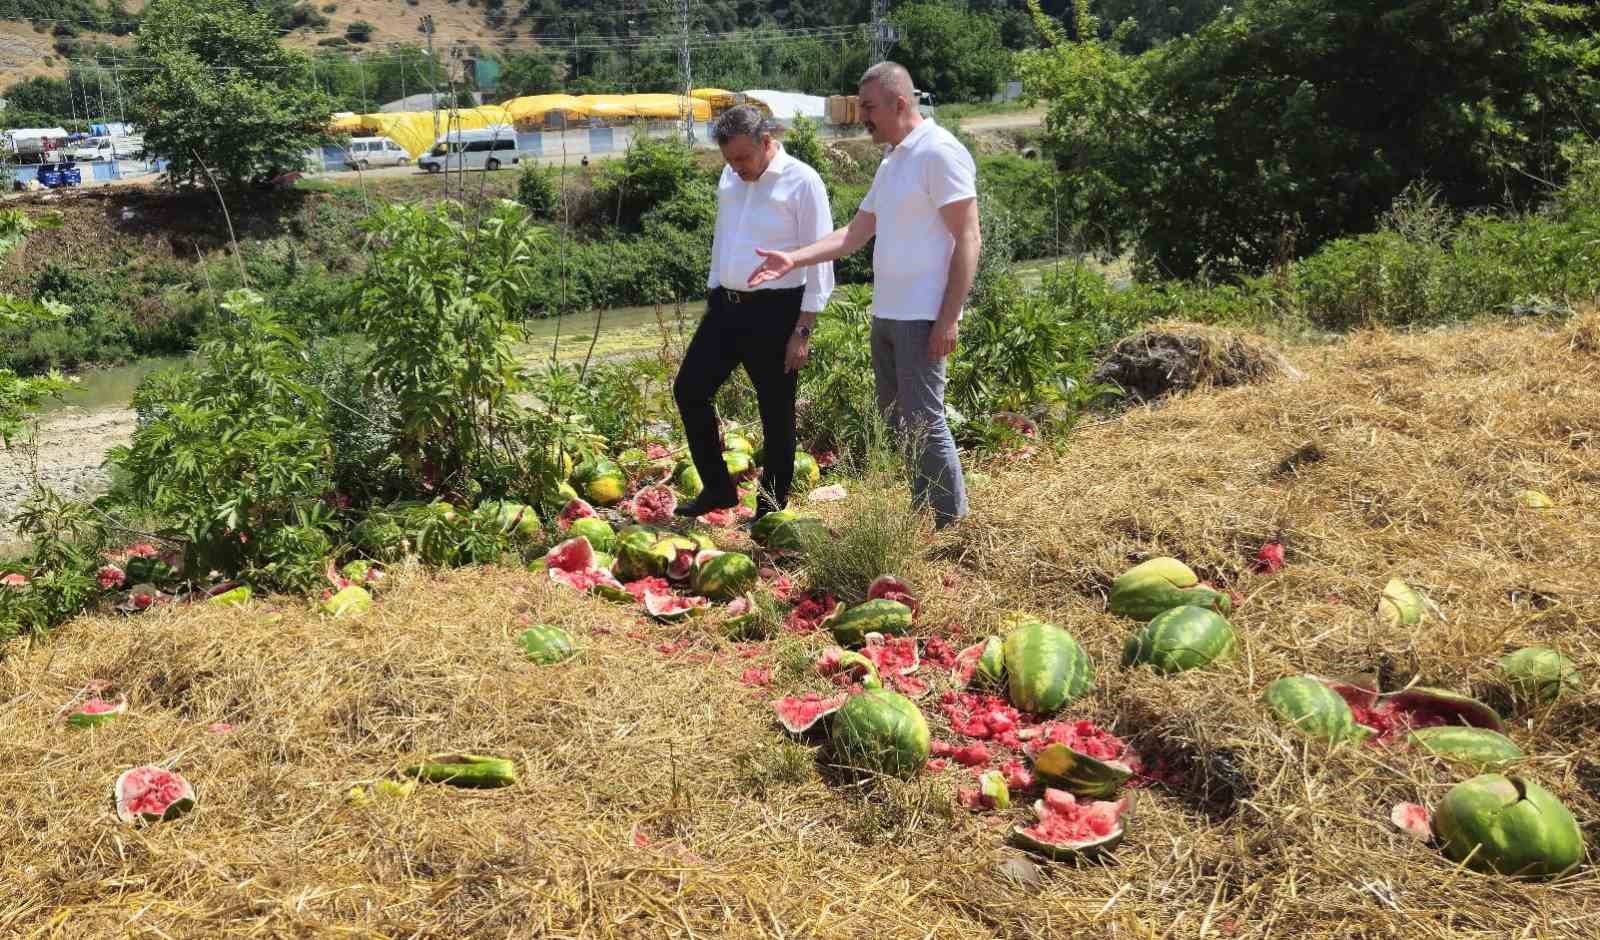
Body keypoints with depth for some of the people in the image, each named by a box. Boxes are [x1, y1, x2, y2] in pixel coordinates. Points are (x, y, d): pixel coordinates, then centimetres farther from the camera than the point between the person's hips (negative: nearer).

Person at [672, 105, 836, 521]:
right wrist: (712, 300, 17)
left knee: (776, 415, 2)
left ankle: (769, 513, 15)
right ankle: (717, 488, 20)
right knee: (689, 389, 5)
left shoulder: (801, 182, -11)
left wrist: (802, 331, -14)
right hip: (725, 306, 7)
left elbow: (820, 260, -12)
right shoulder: (729, 177, 10)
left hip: (774, 311, -7)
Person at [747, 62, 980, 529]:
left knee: (924, 421, -6)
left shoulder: (940, 152, -11)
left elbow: (968, 239, -15)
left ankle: (953, 526, 4)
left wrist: (949, 318, -20)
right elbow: (855, 233, 17)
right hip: (886, 313, 9)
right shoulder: (892, 160, 16)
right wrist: (793, 259, 5)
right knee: (897, 419, 14)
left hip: (922, 316, -9)